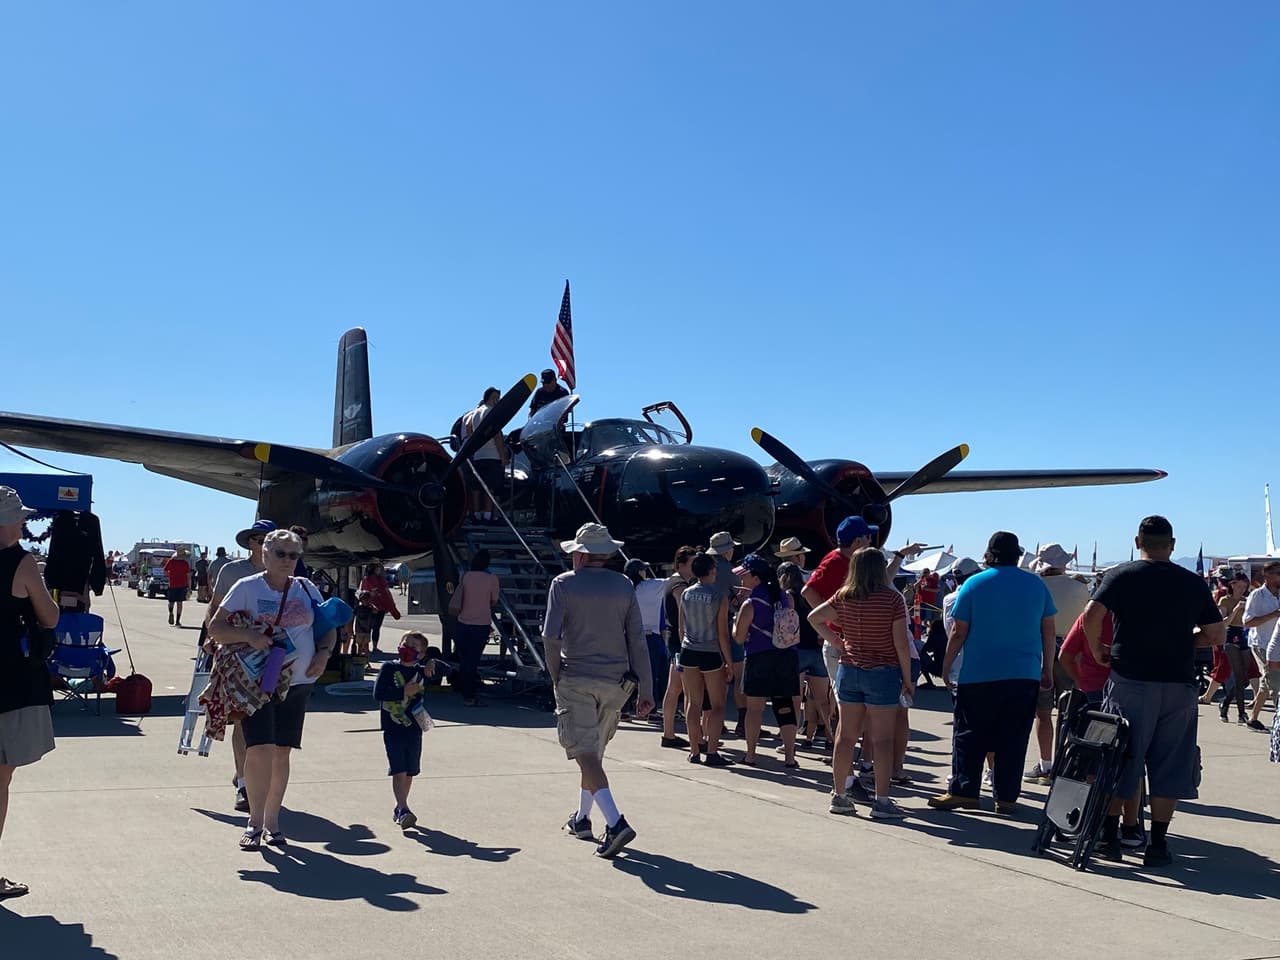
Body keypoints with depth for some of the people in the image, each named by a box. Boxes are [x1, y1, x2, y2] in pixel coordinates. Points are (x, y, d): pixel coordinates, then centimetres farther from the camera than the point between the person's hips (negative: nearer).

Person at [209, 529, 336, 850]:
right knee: (259, 749, -13)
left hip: (296, 683, 4)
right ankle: (255, 822, -2)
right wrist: (248, 636, -21)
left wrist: (323, 653, -4)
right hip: (256, 681, -4)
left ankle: (272, 822, 18)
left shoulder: (306, 589, 9)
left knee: (281, 751, 7)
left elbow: (328, 627, 16)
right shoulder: (247, 588, -2)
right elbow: (215, 627, -4)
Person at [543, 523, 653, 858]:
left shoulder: (563, 584, -4)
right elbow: (637, 641, 2)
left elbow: (550, 636, -12)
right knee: (594, 751, 20)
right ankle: (582, 819, 31)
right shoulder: (624, 586, 5)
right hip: (615, 682, 5)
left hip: (576, 679, -4)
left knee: (585, 753, -7)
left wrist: (556, 676, 3)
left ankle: (615, 823, -22)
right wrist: (645, 690, 4)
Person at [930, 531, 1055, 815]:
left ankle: (963, 792, 3)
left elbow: (958, 633, -2)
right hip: (1025, 675, 2)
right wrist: (1047, 669, 17)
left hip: (979, 675, -2)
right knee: (1013, 738, 7)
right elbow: (1048, 631, 9)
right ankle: (1007, 797, 8)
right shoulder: (1037, 585, 5)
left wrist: (946, 666, 8)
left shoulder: (974, 584, -2)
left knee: (968, 735, 5)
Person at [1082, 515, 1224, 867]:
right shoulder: (1194, 583, 6)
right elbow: (1216, 636, 5)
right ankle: (1158, 844, 10)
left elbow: (1091, 616, -14)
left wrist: (1098, 652, 1)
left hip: (1129, 682, -1)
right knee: (1169, 766, 8)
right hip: (1179, 685, 2)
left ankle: (1109, 837, 14)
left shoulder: (1120, 576, -1)